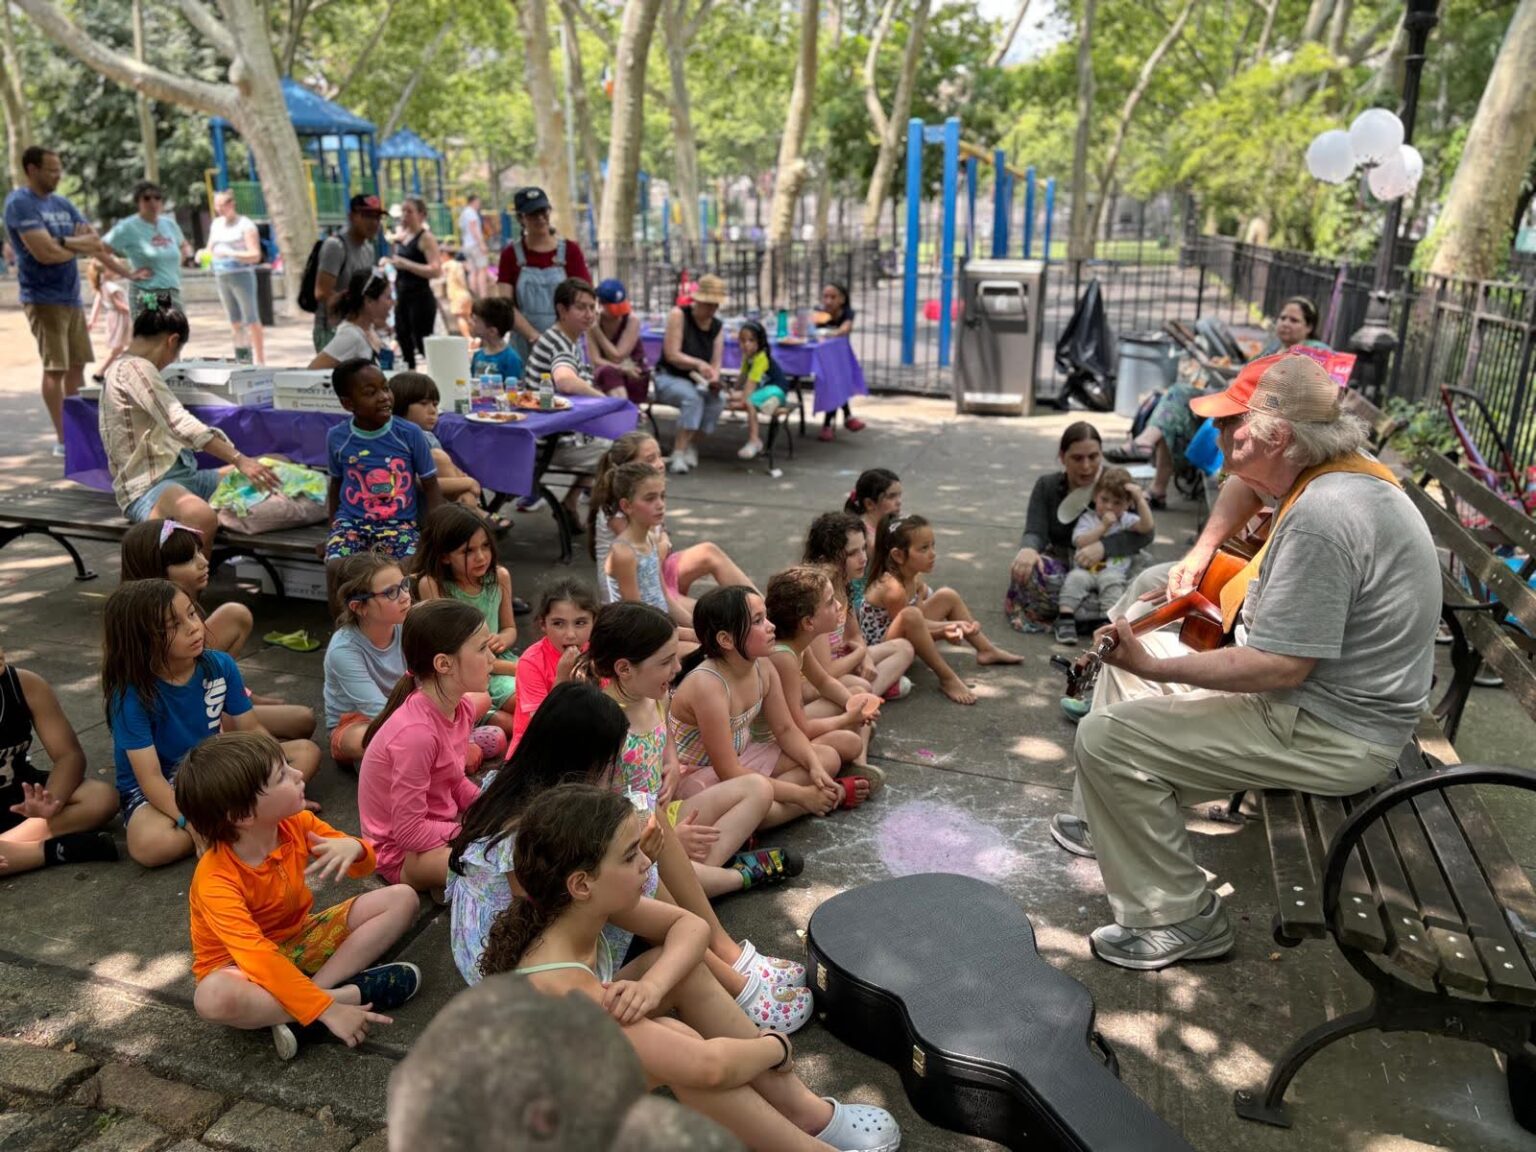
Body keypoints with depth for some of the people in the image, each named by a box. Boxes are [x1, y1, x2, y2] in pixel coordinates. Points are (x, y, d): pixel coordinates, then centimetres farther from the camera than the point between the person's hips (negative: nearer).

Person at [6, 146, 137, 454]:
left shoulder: (61, 204, 15)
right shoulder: (20, 203, -10)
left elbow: (95, 240, 15)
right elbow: (46, 252, -20)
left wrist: (126, 273, 4)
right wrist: (79, 245, -3)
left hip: (71, 297, 8)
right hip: (44, 299, -8)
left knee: (77, 364, 11)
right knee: (55, 368, -6)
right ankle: (63, 439, -1)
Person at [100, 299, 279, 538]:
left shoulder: (136, 369, 20)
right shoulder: (134, 369, -11)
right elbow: (182, 425, -23)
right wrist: (238, 459, -26)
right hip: (148, 488, -11)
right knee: (203, 518, -42)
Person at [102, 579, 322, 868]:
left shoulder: (220, 665, -10)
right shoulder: (132, 694, -23)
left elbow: (252, 729, -4)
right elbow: (150, 778, -25)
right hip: (162, 788, -5)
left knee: (307, 752, -7)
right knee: (150, 844, -38)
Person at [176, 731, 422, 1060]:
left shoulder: (297, 823, -13)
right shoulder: (216, 881, -29)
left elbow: (364, 867, -3)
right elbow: (260, 959, -37)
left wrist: (354, 848, -28)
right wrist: (328, 1010, -41)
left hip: (302, 937, 6)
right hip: (243, 966, -5)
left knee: (402, 898, -9)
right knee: (212, 998, -40)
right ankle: (347, 992, -25)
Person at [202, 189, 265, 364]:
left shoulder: (245, 225, -5)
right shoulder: (216, 224, 15)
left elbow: (255, 256, -12)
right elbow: (210, 250, 20)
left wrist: (231, 253, -24)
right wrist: (203, 254, -3)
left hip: (242, 275, -7)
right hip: (221, 277, 7)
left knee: (251, 320, -6)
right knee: (235, 321, 10)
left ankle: (259, 360, -4)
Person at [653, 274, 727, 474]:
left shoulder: (718, 327, 7)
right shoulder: (679, 315, -9)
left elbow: (716, 363, 0)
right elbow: (671, 355, -15)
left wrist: (714, 378, -23)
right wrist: (699, 364, -27)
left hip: (697, 382, 5)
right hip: (668, 377, -5)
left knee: (719, 398, -27)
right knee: (692, 397, -36)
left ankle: (687, 444, -11)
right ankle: (678, 453, -33)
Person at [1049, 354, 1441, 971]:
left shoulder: (1320, 517, -30)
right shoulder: (1338, 472, 2)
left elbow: (1280, 666, -30)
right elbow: (1248, 488, 26)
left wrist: (1155, 668, -24)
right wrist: (1201, 552, 12)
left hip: (1331, 732, -11)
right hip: (1328, 694, 11)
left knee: (1106, 739, -18)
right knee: (1128, 656, 18)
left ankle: (1178, 920, -2)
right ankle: (1104, 821, 31)